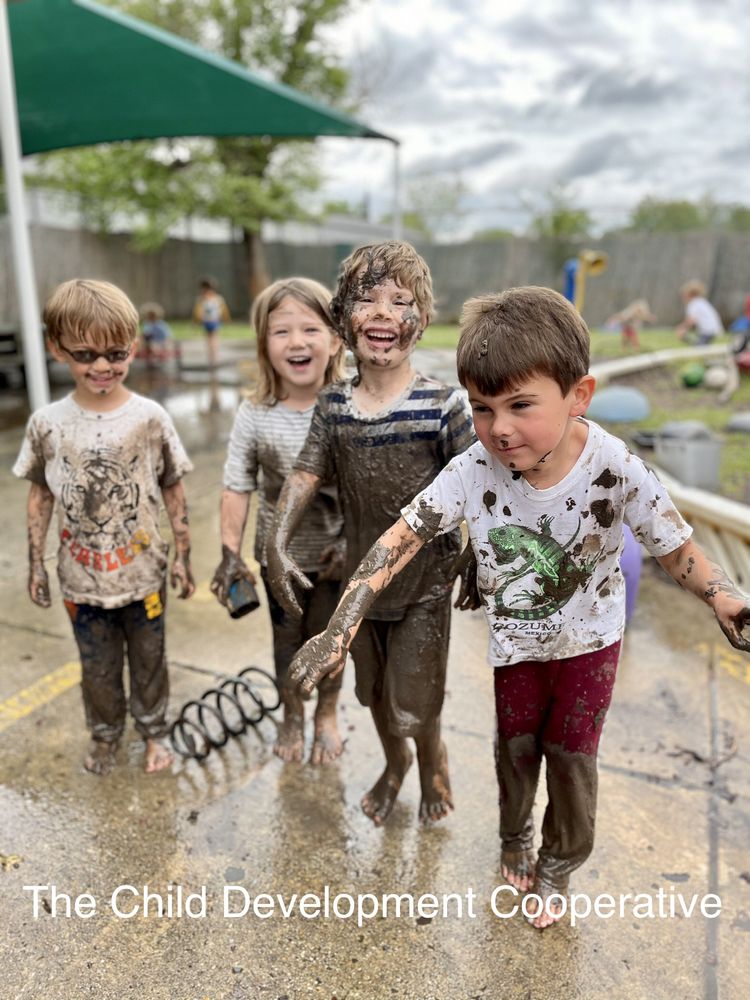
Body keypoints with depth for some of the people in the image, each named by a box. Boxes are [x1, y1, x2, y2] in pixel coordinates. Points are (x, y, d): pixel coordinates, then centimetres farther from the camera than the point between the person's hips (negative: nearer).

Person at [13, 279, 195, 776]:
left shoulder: (150, 418, -12)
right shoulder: (46, 424, -8)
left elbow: (174, 493, -5)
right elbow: (40, 497, 3)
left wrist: (182, 556, -3)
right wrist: (36, 564, 5)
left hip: (143, 574, -1)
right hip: (82, 578, 1)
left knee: (149, 660, 17)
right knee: (97, 668, 19)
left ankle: (154, 730, 41)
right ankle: (105, 734, 44)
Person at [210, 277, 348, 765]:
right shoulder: (255, 416, -13)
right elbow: (238, 487, -7)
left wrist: (350, 542, -13)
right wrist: (231, 552, -10)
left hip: (334, 553, -1)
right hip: (278, 554, 1)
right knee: (287, 638, 20)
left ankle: (327, 716, 44)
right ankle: (293, 715, 45)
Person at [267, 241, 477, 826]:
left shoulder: (442, 404, -16)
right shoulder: (333, 405, -4)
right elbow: (305, 476, -3)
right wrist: (278, 545, -12)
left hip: (425, 579, -4)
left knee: (413, 700, 5)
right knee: (373, 689, 22)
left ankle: (433, 759, 41)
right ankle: (394, 762, 53)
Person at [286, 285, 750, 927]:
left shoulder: (616, 471, -29)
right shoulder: (473, 472, -28)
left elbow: (679, 549, -16)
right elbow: (402, 539, -25)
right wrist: (341, 628, -30)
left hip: (588, 640, 0)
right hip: (513, 640, 1)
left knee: (572, 755, 16)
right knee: (515, 747, 21)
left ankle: (558, 865, 44)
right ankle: (515, 838, 51)